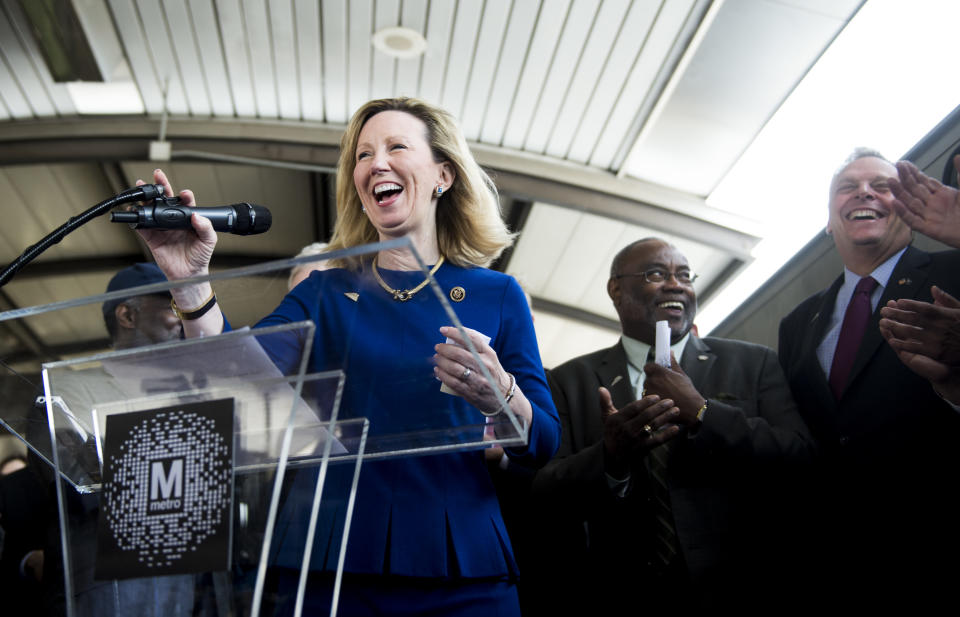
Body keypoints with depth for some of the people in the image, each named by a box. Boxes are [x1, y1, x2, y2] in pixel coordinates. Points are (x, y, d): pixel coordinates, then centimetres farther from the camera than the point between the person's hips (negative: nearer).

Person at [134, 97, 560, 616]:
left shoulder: (495, 295, 5)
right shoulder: (324, 293, 9)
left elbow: (543, 446, 1)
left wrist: (499, 394, -20)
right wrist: (190, 282, -21)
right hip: (334, 570, 1)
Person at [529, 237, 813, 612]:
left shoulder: (754, 364, 3)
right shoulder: (569, 382, 2)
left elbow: (802, 459, -8)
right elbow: (545, 498, -6)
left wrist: (701, 412, -15)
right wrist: (610, 458, -23)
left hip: (736, 593, 1)